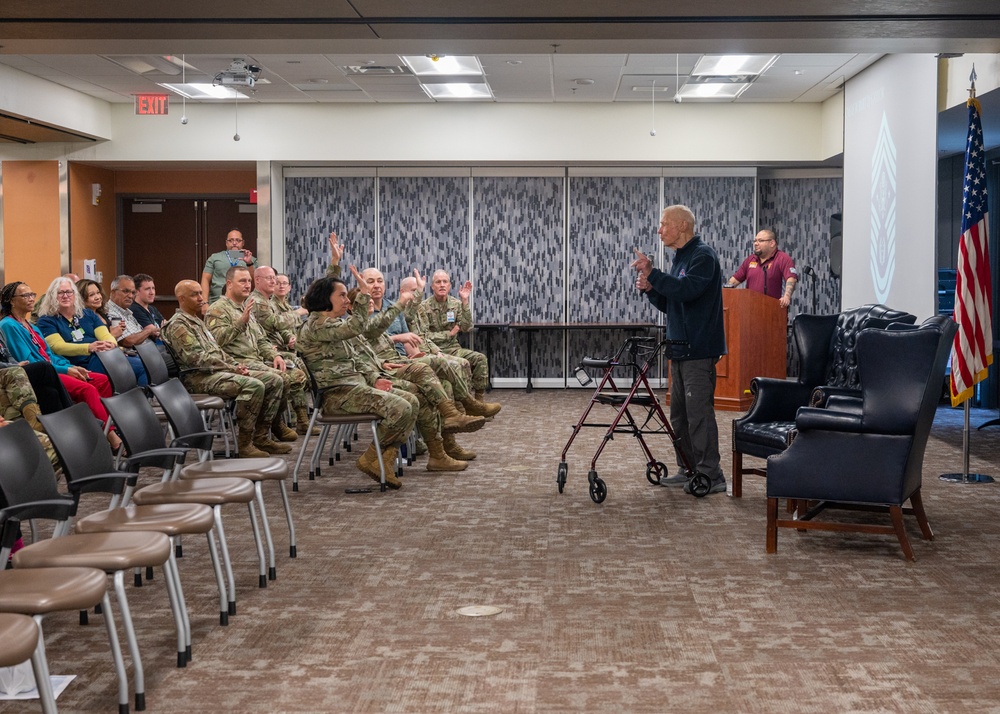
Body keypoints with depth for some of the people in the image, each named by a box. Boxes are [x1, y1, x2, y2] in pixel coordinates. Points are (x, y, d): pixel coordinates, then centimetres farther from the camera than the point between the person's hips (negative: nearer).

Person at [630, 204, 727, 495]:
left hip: (699, 349, -10)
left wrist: (652, 273, -25)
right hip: (680, 349, 10)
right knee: (679, 414, 13)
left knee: (699, 412, -11)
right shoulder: (680, 258, 19)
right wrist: (650, 289, 2)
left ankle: (710, 475, -8)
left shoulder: (702, 255, -11)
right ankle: (689, 470, 20)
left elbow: (688, 290, -26)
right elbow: (669, 304, 21)